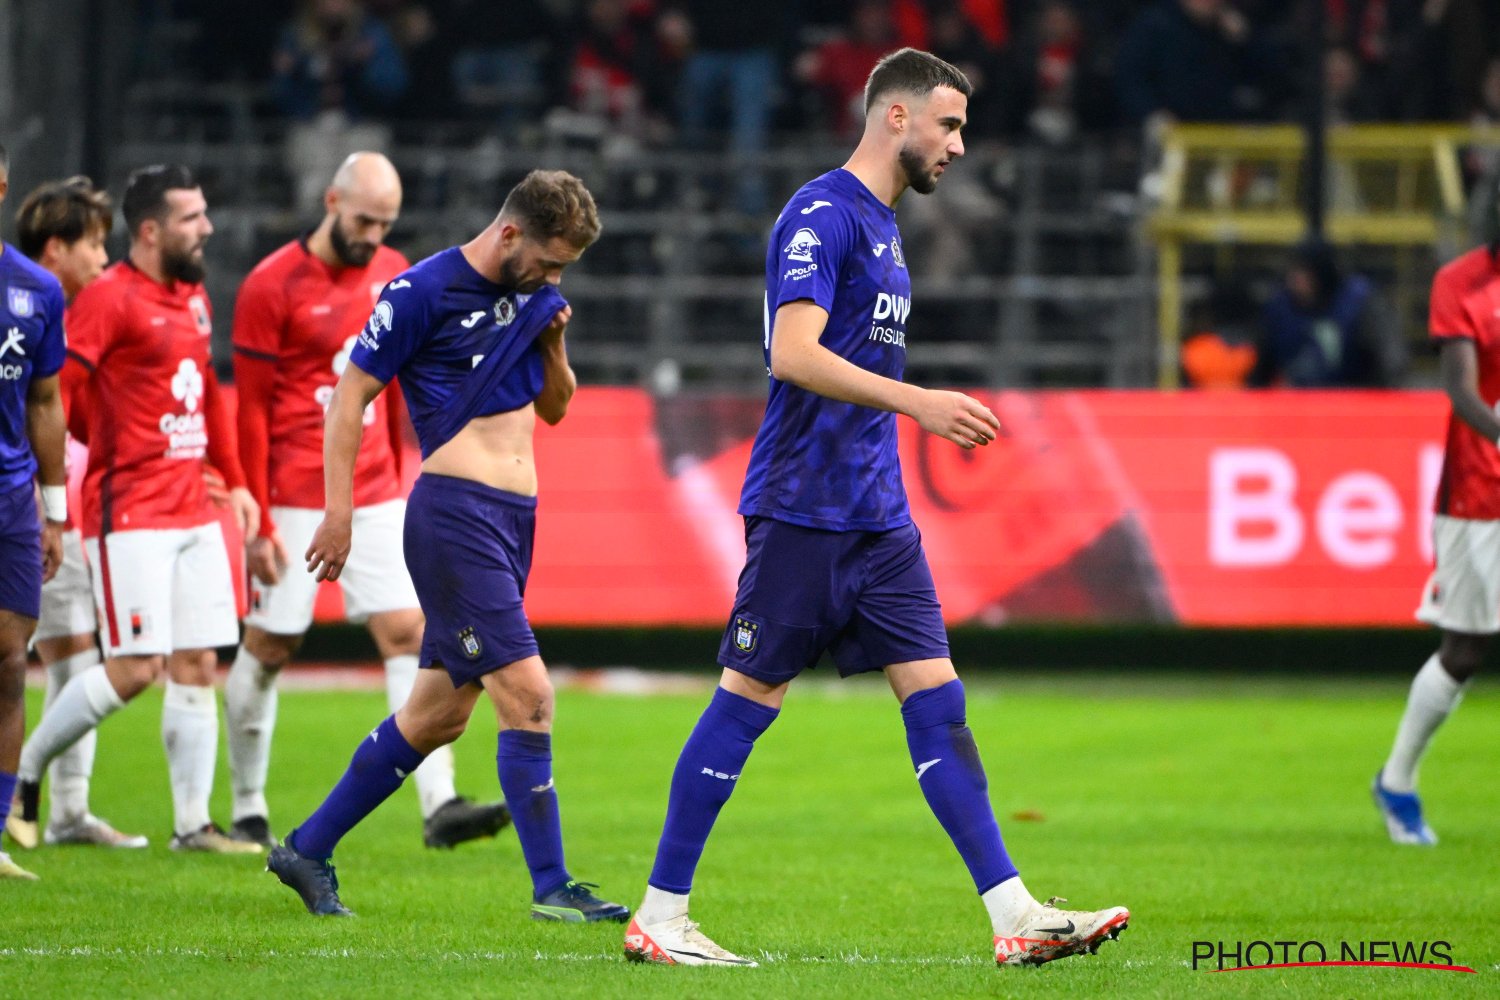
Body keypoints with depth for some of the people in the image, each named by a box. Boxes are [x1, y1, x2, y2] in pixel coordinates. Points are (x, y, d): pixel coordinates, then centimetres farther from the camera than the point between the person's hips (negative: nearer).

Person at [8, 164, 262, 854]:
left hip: (194, 511, 8)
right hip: (130, 515, -8)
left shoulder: (194, 297, 15)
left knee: (197, 666, 5)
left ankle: (193, 824, 8)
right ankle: (25, 769, 8)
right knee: (135, 669, -10)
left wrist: (234, 481, 22)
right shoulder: (109, 299, -12)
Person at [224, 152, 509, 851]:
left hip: (374, 498, 5)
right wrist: (256, 522, -12)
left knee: (409, 634, -7)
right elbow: (251, 413, -8)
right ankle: (247, 811, 17)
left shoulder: (393, 274, 9)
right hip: (296, 503, -5)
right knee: (268, 649, 3)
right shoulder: (272, 287, -9)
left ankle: (439, 805, -13)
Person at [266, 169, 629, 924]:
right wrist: (338, 510, -11)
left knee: (437, 714, 11)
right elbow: (350, 394, -6)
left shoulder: (532, 293, 13)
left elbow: (553, 408, 22)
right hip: (454, 513, -8)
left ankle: (307, 850, 21)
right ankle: (551, 888, -9)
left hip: (514, 520, 8)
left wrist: (554, 344, 2)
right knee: (528, 694, -13)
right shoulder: (423, 293, -9)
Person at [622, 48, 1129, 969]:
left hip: (877, 515, 9)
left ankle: (1015, 917, -3)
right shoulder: (822, 215, -11)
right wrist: (917, 402, -28)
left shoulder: (880, 222, 18)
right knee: (749, 702, -3)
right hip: (803, 510, -9)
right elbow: (793, 352, -23)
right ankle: (660, 917, 6)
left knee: (937, 700, 2)